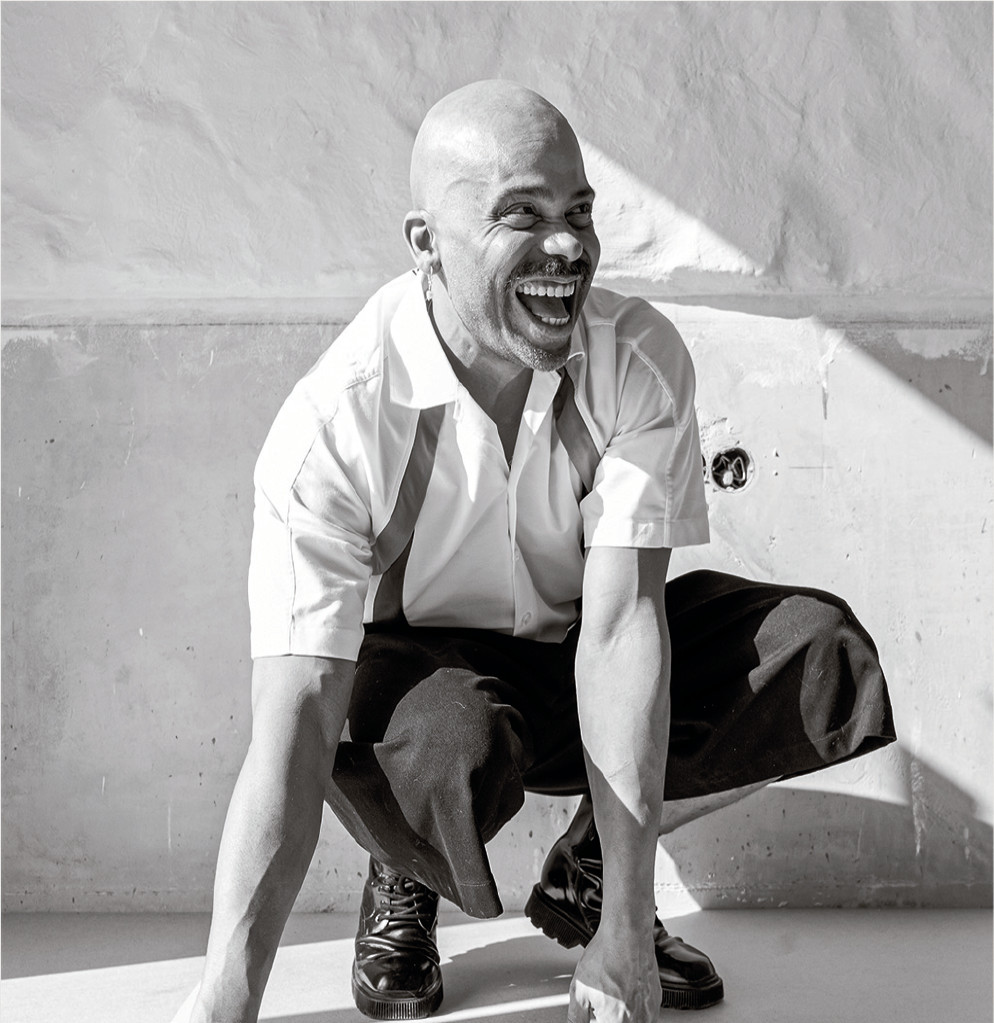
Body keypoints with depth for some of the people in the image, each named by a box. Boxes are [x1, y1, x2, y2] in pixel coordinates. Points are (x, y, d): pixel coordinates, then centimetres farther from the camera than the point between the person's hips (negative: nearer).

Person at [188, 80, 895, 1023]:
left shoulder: (640, 359, -20)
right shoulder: (333, 423, -28)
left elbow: (621, 618, -28)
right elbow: (294, 722, -33)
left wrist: (624, 932, -32)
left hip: (580, 653, 4)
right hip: (416, 663, -3)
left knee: (824, 655, -20)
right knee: (447, 739, -39)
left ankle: (588, 875, 1)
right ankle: (405, 878, 1)